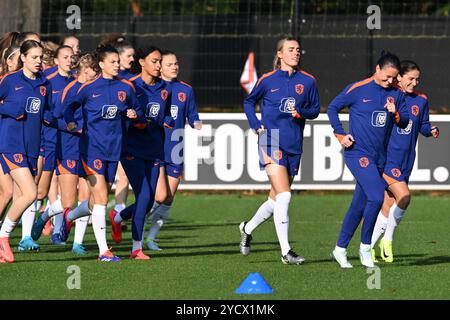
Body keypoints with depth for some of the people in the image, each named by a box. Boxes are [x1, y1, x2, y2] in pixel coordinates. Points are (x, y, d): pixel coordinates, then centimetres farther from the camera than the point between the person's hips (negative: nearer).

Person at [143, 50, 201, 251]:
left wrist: (196, 124, -8)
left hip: (175, 151, 4)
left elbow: (192, 117, 12)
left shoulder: (186, 90, 8)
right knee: (160, 196, -16)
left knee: (168, 200, 4)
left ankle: (151, 238, 16)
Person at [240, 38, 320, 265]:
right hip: (271, 142, -4)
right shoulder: (268, 80, -1)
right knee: (284, 195, -16)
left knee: (276, 199, 12)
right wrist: (256, 125, 1)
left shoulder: (308, 81, 5)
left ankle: (247, 228, 39)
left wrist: (301, 113, -9)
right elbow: (249, 102, 14)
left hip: (294, 146, 4)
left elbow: (315, 109, 12)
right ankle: (286, 252, -13)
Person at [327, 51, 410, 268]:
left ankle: (340, 249, 19)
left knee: (359, 205, 8)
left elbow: (404, 122, 11)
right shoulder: (358, 89, -6)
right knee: (376, 196, -19)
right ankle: (365, 246, -5)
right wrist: (341, 135, -5)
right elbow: (332, 108, 2)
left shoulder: (396, 94, 8)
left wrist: (396, 114, -11)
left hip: (379, 157, 5)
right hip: (358, 153, -5)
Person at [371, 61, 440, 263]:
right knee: (403, 197, -19)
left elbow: (423, 125, 16)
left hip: (406, 161, 6)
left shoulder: (421, 100, 8)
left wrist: (431, 131, -3)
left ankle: (368, 245, 19)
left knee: (389, 206, 7)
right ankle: (387, 238, 1)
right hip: (386, 157, -6)